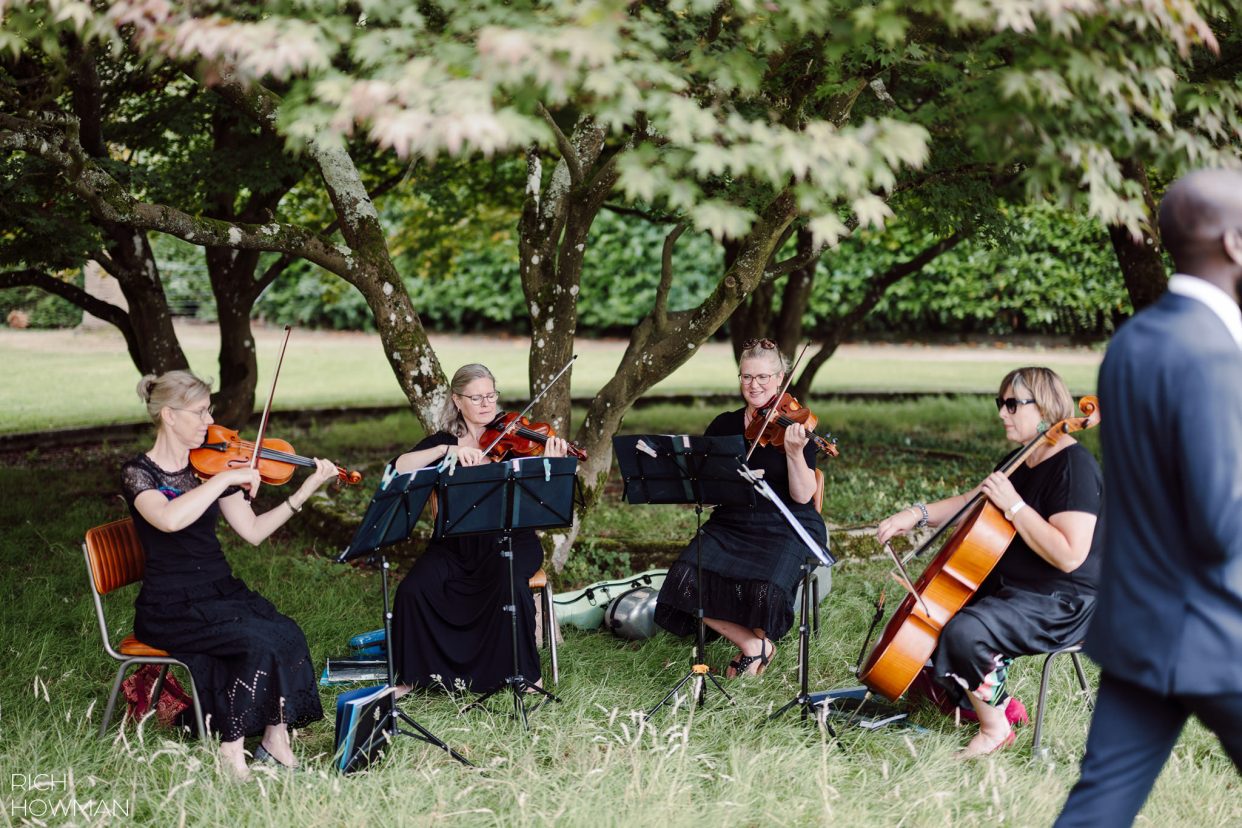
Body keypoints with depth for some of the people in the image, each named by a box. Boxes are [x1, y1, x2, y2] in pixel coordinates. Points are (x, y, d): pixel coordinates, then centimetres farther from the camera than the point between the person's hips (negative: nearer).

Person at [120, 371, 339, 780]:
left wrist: (307, 489, 0)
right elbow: (169, 519, -31)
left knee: (288, 635, -22)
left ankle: (274, 738, -13)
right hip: (172, 608, -6)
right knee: (260, 640, -28)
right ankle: (231, 751, -16)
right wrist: (226, 478, -28)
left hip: (221, 591, 6)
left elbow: (253, 530, 7)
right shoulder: (139, 473, -9)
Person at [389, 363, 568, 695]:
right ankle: (411, 676, -3)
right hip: (456, 543, 2)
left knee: (510, 585, -33)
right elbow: (399, 468, -12)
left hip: (509, 540, -2)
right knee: (413, 589, -23)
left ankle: (524, 672, -12)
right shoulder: (443, 441, 6)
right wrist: (447, 450, -24)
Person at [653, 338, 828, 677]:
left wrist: (795, 452, -28)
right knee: (685, 581, -23)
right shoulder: (724, 426, 8)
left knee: (765, 586, -34)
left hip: (786, 529, -4)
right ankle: (754, 646, -6)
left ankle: (756, 641, 2)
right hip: (731, 526, 4)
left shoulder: (795, 426, -3)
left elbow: (802, 496, -11)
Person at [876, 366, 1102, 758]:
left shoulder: (1074, 466, -20)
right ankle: (1001, 706, 13)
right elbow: (972, 503, 23)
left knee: (965, 631, -29)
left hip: (1061, 605, -11)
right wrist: (917, 514, 7)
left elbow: (1069, 556, -30)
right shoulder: (1021, 461, 10)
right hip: (1013, 586, 11)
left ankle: (995, 729, -7)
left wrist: (1014, 505, -28)